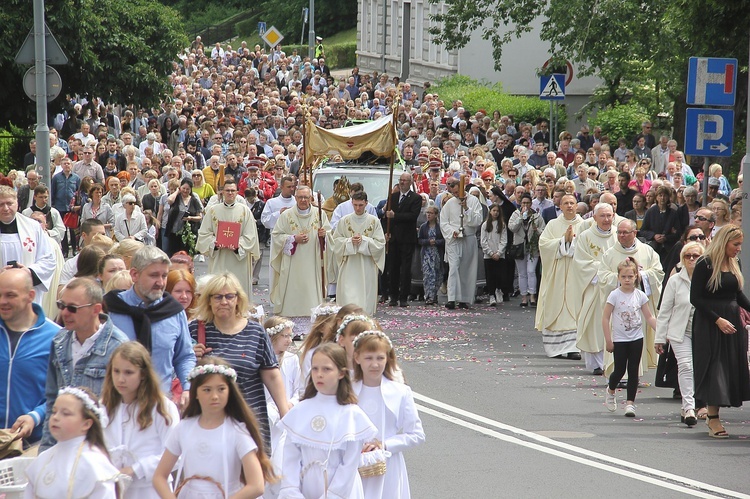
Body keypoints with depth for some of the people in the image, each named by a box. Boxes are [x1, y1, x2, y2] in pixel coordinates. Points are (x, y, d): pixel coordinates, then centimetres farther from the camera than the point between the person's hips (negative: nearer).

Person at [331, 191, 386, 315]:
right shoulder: (344, 221, 4)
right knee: (348, 294, -8)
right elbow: (335, 240, 4)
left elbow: (380, 243, 0)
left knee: (366, 292, 1)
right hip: (349, 265, 0)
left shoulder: (374, 221, 2)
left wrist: (364, 240, -14)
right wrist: (350, 241, -13)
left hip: (367, 266, 0)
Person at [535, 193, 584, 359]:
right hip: (556, 274, 1)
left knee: (574, 307, -7)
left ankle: (573, 347, -10)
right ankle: (556, 347, 8)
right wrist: (563, 239, -10)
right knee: (556, 307, 1)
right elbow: (543, 243, -3)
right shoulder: (553, 225, 8)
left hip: (576, 273, -1)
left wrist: (573, 240, -14)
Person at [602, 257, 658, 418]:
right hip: (619, 339, -2)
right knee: (619, 370, 0)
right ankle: (610, 391, 30)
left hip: (636, 338, 2)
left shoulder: (640, 295, 0)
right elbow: (605, 318, -7)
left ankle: (630, 402, 5)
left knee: (633, 371, 1)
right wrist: (608, 340, -9)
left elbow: (649, 317, 6)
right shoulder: (615, 295, -8)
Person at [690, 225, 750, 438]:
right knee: (713, 369, -5)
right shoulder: (705, 265, -11)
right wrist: (718, 320, -17)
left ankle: (713, 415, 15)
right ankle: (713, 420, -1)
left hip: (732, 321, 7)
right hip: (709, 325, -7)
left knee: (731, 368, 5)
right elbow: (695, 298, -12)